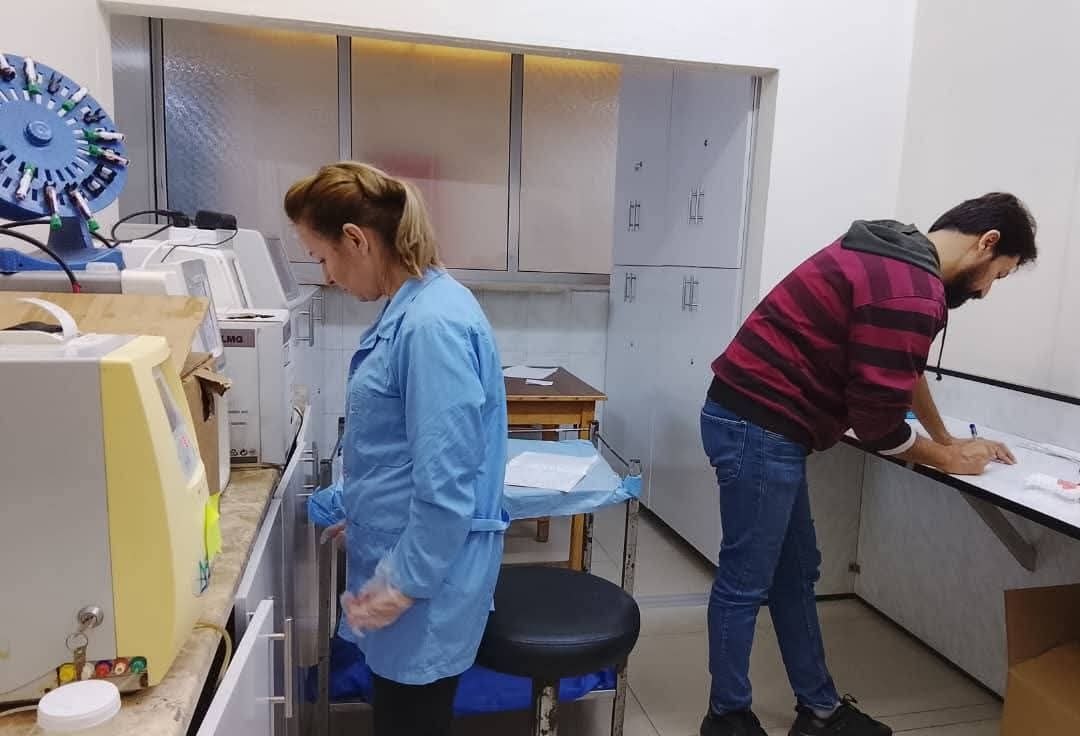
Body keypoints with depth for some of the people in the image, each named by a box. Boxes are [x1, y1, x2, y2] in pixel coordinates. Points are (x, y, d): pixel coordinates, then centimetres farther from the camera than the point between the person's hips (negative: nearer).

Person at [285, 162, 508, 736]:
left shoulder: (433, 325, -26)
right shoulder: (411, 307, 6)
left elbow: (446, 481, -25)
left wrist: (406, 582, -16)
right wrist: (355, 516, 24)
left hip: (426, 570, -9)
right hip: (402, 551, 9)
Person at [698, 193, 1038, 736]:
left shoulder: (893, 257, 14)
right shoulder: (910, 291, -20)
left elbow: (902, 369, 27)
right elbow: (876, 418, -17)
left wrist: (947, 439, 30)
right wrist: (947, 460, 2)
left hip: (753, 417, 11)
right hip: (759, 427, -11)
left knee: (795, 572, 18)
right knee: (746, 583, 4)